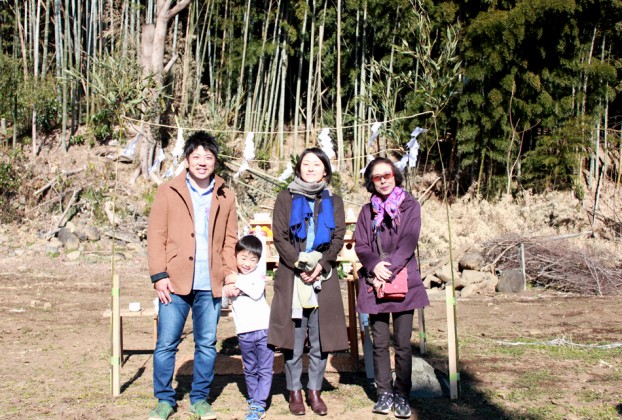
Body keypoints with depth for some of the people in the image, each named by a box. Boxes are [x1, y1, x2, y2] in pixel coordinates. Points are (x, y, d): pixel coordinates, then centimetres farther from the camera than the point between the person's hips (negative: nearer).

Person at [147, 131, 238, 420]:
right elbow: (156, 236, 0)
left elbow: (230, 241, 13)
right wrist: (159, 275, -8)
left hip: (210, 285, 2)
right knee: (166, 344, 1)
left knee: (207, 344, 8)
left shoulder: (225, 198, 11)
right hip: (175, 282, -2)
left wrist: (231, 273, 1)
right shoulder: (168, 192, 4)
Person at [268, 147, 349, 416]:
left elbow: (338, 237, 5)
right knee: (293, 339, 0)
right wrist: (300, 265, -11)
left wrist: (322, 265, -10)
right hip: (291, 276, -1)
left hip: (323, 277, 2)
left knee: (320, 340, 2)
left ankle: (315, 391, 13)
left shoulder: (333, 201, 14)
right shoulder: (286, 198, 8)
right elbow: (279, 236, 0)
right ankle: (295, 391, 11)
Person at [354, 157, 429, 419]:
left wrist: (388, 272, -16)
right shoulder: (367, 211, 11)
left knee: (403, 344, 0)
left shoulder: (410, 206, 2)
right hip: (374, 283, 3)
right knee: (380, 343, 6)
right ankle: (384, 393, 16)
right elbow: (360, 245, 5)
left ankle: (402, 395, 10)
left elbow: (409, 243, -7)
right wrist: (375, 265, -15)